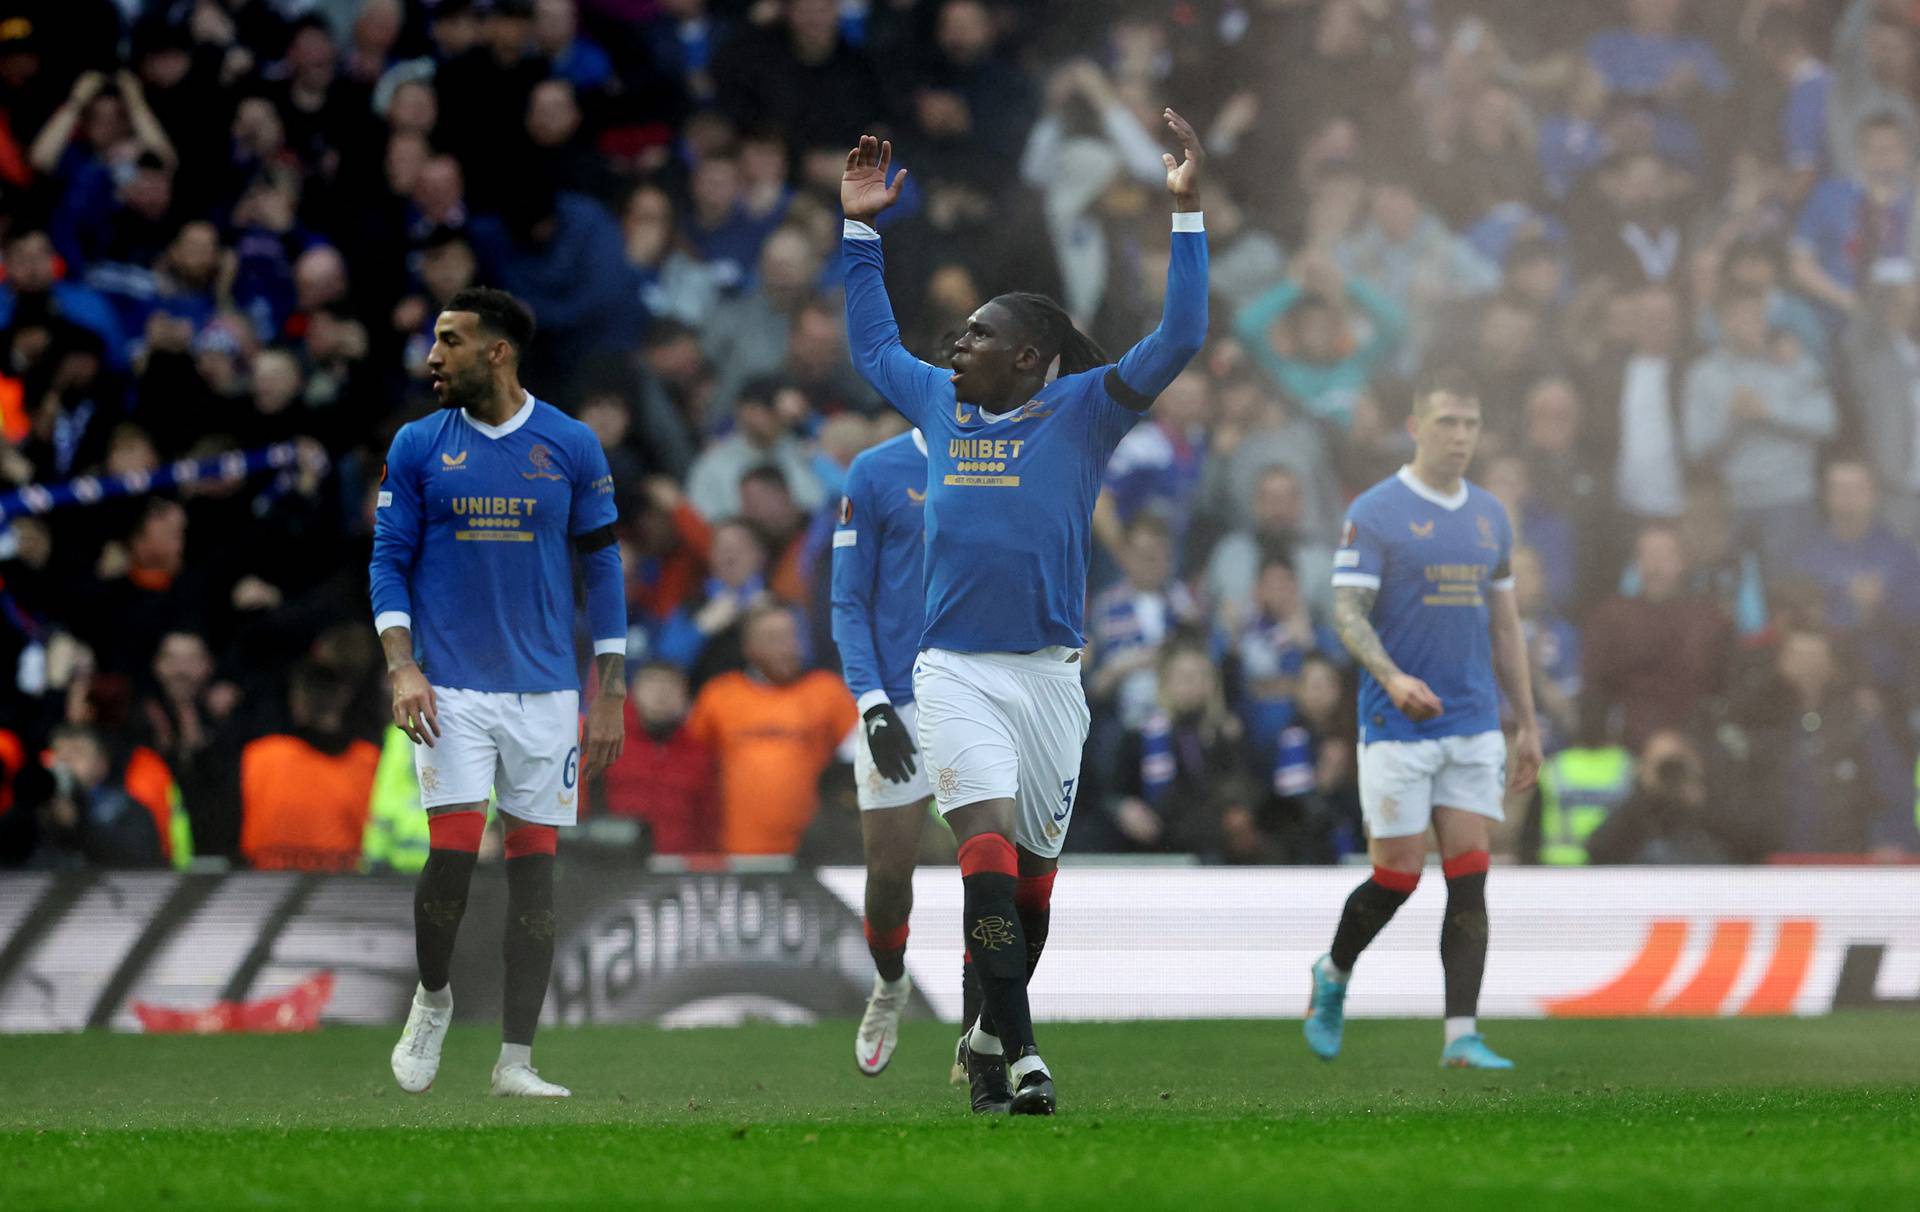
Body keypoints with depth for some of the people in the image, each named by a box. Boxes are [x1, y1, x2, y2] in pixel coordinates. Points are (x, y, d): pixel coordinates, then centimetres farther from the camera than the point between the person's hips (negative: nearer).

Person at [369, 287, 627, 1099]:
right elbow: (389, 562, 5)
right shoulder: (418, 447, 3)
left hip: (545, 690, 1)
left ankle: (516, 1061, 7)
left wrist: (610, 695, 2)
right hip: (450, 689, -1)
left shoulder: (571, 447, 2)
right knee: (454, 849, -14)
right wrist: (402, 665, -10)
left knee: (534, 865, 1)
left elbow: (601, 568, 6)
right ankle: (432, 997, 14)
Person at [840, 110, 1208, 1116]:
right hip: (954, 666, 1)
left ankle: (987, 1034, 28)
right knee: (989, 843, -17)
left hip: (1048, 671, -1)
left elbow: (1177, 341, -9)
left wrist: (1187, 213, -13)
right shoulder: (939, 401, 10)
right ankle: (1019, 1051, -20)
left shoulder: (1082, 411, 0)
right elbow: (872, 347, 29)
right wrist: (860, 229, 28)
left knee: (1031, 869, 9)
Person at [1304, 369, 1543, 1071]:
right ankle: (1333, 975, 27)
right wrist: (1392, 677, -28)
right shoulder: (1375, 512, -6)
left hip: (1474, 726, 5)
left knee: (1469, 876, -4)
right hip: (1398, 728, -5)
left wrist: (1527, 723, 15)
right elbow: (1347, 611, -11)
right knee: (1398, 875, -2)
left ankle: (1461, 1035, -4)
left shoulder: (1490, 515, 12)